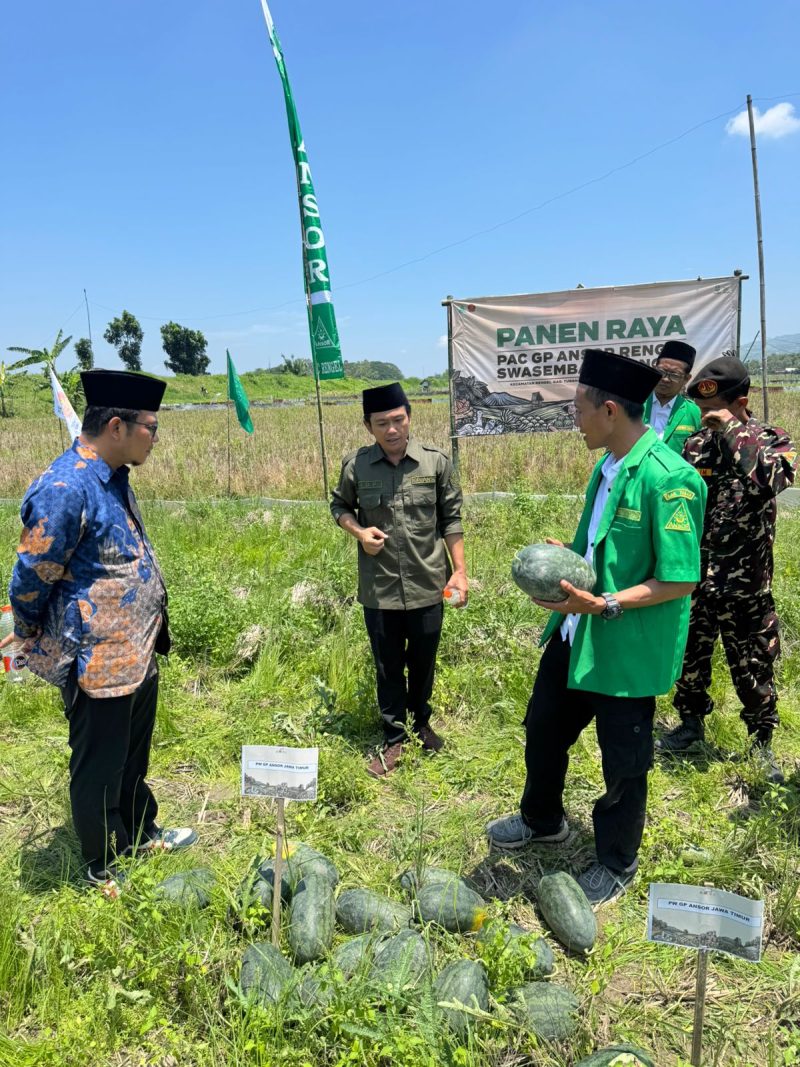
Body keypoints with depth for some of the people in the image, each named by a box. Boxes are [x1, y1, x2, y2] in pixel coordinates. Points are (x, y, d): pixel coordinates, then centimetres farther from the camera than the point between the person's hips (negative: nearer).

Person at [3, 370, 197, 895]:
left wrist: (151, 638, 17)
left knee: (133, 759, 26)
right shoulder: (65, 490, -25)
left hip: (137, 655, 9)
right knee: (99, 771, 13)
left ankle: (142, 834, 46)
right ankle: (107, 870, 32)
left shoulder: (113, 478, 5)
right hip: (98, 666, -9)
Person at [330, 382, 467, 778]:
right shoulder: (355, 465, -6)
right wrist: (359, 532, -10)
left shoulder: (436, 462, -7)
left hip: (427, 585, 0)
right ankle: (394, 739, 31)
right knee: (388, 667, 12)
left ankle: (420, 723, 43)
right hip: (379, 589, 0)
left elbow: (451, 519, 1)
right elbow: (339, 506, 10)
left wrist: (460, 570, -2)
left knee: (423, 662, 18)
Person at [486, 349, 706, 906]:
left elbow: (681, 579, -23)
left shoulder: (668, 478, -24)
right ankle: (542, 821, 50)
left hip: (628, 648, -8)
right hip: (576, 632, 9)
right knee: (544, 728, 23)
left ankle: (617, 865, 40)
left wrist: (605, 604, -26)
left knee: (623, 761, 14)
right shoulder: (610, 465, 3)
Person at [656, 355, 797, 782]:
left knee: (753, 668, 10)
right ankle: (691, 721, 38)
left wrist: (733, 430, -26)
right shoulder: (695, 445, 2)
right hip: (693, 578, 3)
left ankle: (761, 743, 30)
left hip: (746, 585, -3)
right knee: (689, 658, 16)